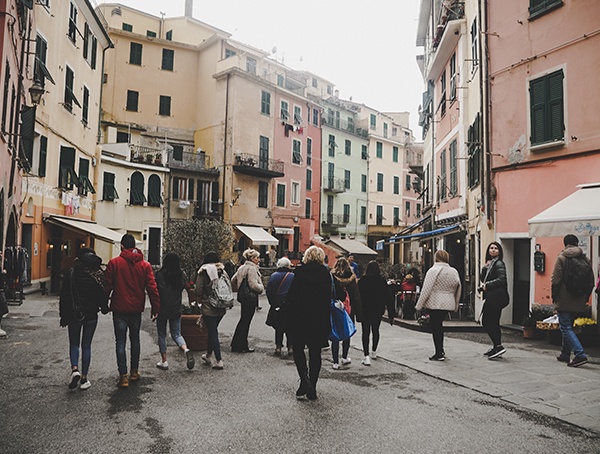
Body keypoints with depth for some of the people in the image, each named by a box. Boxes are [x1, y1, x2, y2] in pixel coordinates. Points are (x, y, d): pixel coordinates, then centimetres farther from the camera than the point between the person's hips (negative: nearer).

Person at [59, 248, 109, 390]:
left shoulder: (71, 273, -5)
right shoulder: (99, 274, -4)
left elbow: (64, 296, -3)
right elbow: (103, 294, 0)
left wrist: (63, 316, 4)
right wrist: (104, 309, 17)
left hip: (74, 314, 0)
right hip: (91, 315, 1)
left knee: (74, 344, 15)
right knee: (86, 346, 9)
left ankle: (75, 369, -6)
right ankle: (84, 378, 11)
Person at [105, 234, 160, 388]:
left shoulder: (114, 263, -6)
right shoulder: (145, 265, 0)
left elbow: (107, 286, -5)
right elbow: (152, 288, -2)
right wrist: (155, 308, 3)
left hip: (119, 309, -2)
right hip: (136, 309, 3)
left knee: (120, 341, 3)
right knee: (135, 339, 17)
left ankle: (123, 376, 0)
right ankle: (134, 371, 25)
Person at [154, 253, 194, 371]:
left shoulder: (160, 274, -13)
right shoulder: (180, 274, -1)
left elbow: (157, 291, -13)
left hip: (162, 309, -3)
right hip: (176, 309, 3)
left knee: (162, 335, 11)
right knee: (176, 334, 14)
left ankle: (164, 361, 15)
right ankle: (186, 349, -12)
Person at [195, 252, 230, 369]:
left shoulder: (203, 273, -10)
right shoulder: (223, 272, 2)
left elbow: (198, 292, -11)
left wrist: (205, 295, 10)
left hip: (208, 308, -5)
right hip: (222, 308, 5)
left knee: (213, 333, 1)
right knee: (213, 330, 21)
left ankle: (219, 361, -1)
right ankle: (208, 355, 34)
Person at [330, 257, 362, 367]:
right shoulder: (352, 279, -6)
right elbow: (357, 298, -5)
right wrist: (358, 314, -1)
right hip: (348, 312, 0)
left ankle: (336, 362, 8)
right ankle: (344, 358, 28)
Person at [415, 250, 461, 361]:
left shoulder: (434, 270, -11)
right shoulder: (454, 272, 9)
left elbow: (426, 289, -13)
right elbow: (458, 290, 14)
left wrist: (419, 305, -8)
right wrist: (455, 305, 21)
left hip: (435, 303, -6)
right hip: (448, 304, 7)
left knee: (435, 327, 1)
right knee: (439, 325, 19)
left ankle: (439, 354, 5)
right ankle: (441, 351, 24)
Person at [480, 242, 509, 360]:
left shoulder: (499, 263, -9)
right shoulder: (490, 263, 17)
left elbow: (501, 279, -20)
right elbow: (482, 278, 13)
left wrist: (487, 285, -15)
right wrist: (485, 268, -2)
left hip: (496, 297, -9)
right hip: (491, 298, 9)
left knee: (487, 322, -10)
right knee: (493, 323, 13)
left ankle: (498, 346, -6)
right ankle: (496, 347, 21)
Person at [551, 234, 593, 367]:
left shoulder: (562, 258, -9)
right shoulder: (585, 259, 6)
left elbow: (555, 280, -13)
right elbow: (591, 281, 9)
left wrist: (554, 297, -3)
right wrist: (585, 298, 17)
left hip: (564, 300, -6)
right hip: (578, 302, 6)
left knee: (566, 328, -3)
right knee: (568, 327, 18)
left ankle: (580, 354, -15)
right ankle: (565, 354, 26)